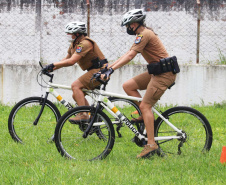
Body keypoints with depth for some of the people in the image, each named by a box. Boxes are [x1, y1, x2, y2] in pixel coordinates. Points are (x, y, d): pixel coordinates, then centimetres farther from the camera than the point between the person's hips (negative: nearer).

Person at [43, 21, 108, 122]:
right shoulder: (74, 44, 13)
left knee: (75, 85, -22)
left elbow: (71, 61, -27)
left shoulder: (85, 43, -20)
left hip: (100, 70, -10)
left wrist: (53, 65, -24)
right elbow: (67, 59, 19)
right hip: (94, 71, 10)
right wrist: (52, 68, 7)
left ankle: (83, 115, -27)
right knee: (76, 96, 8)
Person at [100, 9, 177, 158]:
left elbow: (130, 56, -23)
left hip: (164, 73, -10)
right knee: (127, 86, 6)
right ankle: (147, 115, 9)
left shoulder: (145, 34, -15)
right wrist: (108, 67, 16)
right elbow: (127, 55, 20)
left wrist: (111, 70, -27)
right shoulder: (143, 34, 17)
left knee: (145, 106, -13)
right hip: (156, 72, 10)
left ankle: (151, 144, -15)